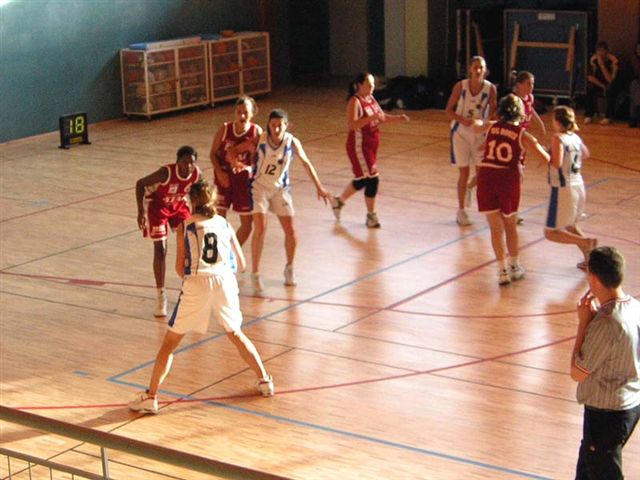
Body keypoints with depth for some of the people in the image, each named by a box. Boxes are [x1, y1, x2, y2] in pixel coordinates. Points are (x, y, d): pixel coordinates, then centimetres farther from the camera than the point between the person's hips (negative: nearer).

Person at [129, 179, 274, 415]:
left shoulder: (185, 226, 5)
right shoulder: (224, 224, 13)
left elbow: (180, 268, 3)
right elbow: (241, 264, 16)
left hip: (196, 284, -3)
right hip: (225, 281, 3)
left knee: (170, 342, 6)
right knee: (236, 334, 26)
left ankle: (150, 397, 2)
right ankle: (265, 381, 32)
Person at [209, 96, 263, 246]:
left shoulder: (256, 132, -9)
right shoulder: (225, 128, -8)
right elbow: (213, 153, 0)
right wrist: (219, 172, -13)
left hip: (244, 180, 1)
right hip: (224, 178, -1)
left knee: (247, 224, 6)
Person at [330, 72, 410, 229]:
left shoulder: (371, 99, 10)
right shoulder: (355, 101, -17)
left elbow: (382, 117, 18)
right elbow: (351, 125, -28)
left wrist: (399, 118, 2)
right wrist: (372, 117, -34)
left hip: (371, 145, 9)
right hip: (359, 145, -9)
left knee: (362, 179, 17)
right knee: (372, 179, -7)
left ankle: (339, 201, 36)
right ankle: (371, 216, 6)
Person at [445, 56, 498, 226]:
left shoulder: (490, 88, -8)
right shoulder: (460, 86, -11)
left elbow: (493, 113, 2)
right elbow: (449, 110, -6)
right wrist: (462, 119, -24)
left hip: (480, 134, 2)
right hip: (461, 133, -2)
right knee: (464, 173, -1)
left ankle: (468, 188, 37)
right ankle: (461, 211, 13)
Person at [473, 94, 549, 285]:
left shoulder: (491, 127, 6)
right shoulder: (523, 135, -1)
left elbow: (475, 125, 30)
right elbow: (547, 159, -2)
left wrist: (480, 121, 53)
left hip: (486, 176, 1)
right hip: (508, 178, -1)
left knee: (496, 228, 7)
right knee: (510, 226, 18)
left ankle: (502, 270, 5)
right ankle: (514, 267, 30)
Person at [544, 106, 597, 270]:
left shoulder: (558, 138, -15)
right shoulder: (576, 138, 7)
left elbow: (557, 163, -25)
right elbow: (586, 154, 26)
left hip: (563, 189, -8)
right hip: (579, 187, 8)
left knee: (551, 232, 1)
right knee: (570, 226, 28)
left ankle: (586, 243, -16)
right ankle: (590, 258, 25)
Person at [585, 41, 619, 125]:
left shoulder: (613, 60, -22)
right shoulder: (593, 59, -11)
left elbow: (610, 80, -30)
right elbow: (590, 77, -10)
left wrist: (602, 65, -35)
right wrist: (602, 86, -21)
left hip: (610, 85, -3)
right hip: (598, 85, 3)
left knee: (610, 88, -35)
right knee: (590, 88, -28)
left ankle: (608, 117, -23)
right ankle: (589, 115, -16)